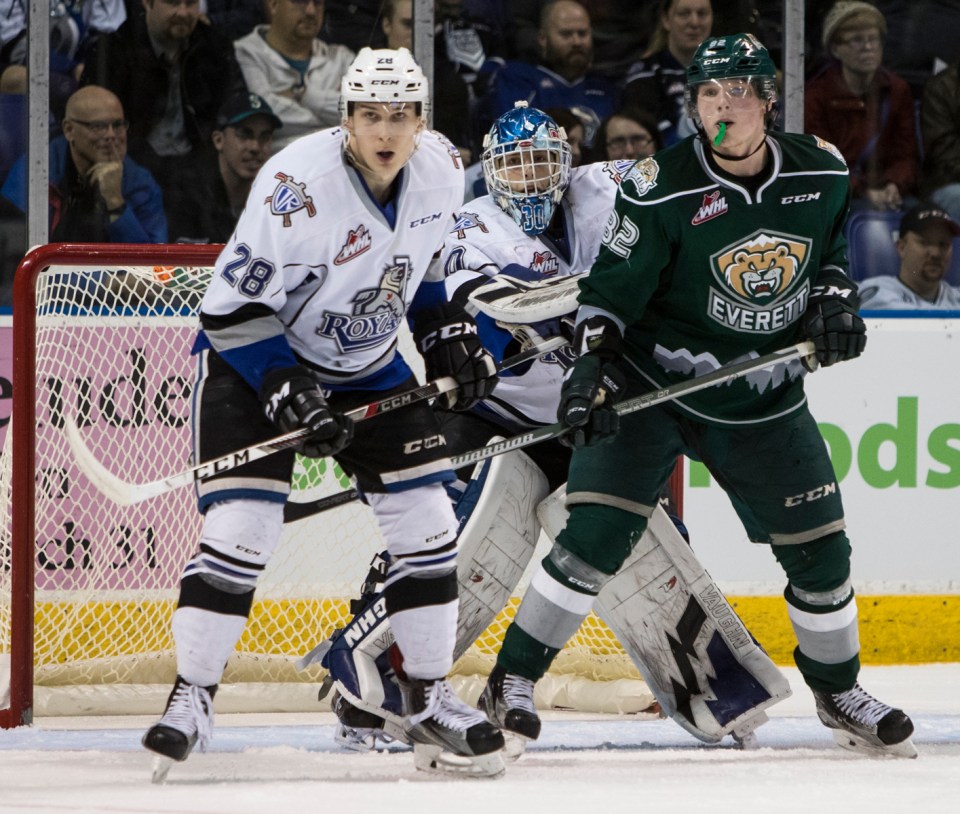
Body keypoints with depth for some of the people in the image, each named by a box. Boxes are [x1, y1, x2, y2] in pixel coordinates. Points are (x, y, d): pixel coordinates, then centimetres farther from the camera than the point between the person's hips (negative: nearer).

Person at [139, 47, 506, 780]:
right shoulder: (296, 183, -28)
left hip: (373, 368, 6)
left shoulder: (441, 169, -9)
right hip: (258, 360, -6)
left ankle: (430, 699, 13)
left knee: (426, 524, 0)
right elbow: (234, 306, -23)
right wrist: (288, 391, -28)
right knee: (241, 530, -15)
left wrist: (447, 333, 4)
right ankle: (192, 698, -3)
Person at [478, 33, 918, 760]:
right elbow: (612, 285, -12)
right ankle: (514, 678, -5)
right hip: (651, 387, -4)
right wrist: (590, 365, -24)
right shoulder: (664, 188, -17)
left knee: (820, 550, 7)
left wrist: (832, 302, -3)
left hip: (763, 404, 4)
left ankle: (838, 692, 30)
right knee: (597, 533, -17)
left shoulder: (822, 174, -4)